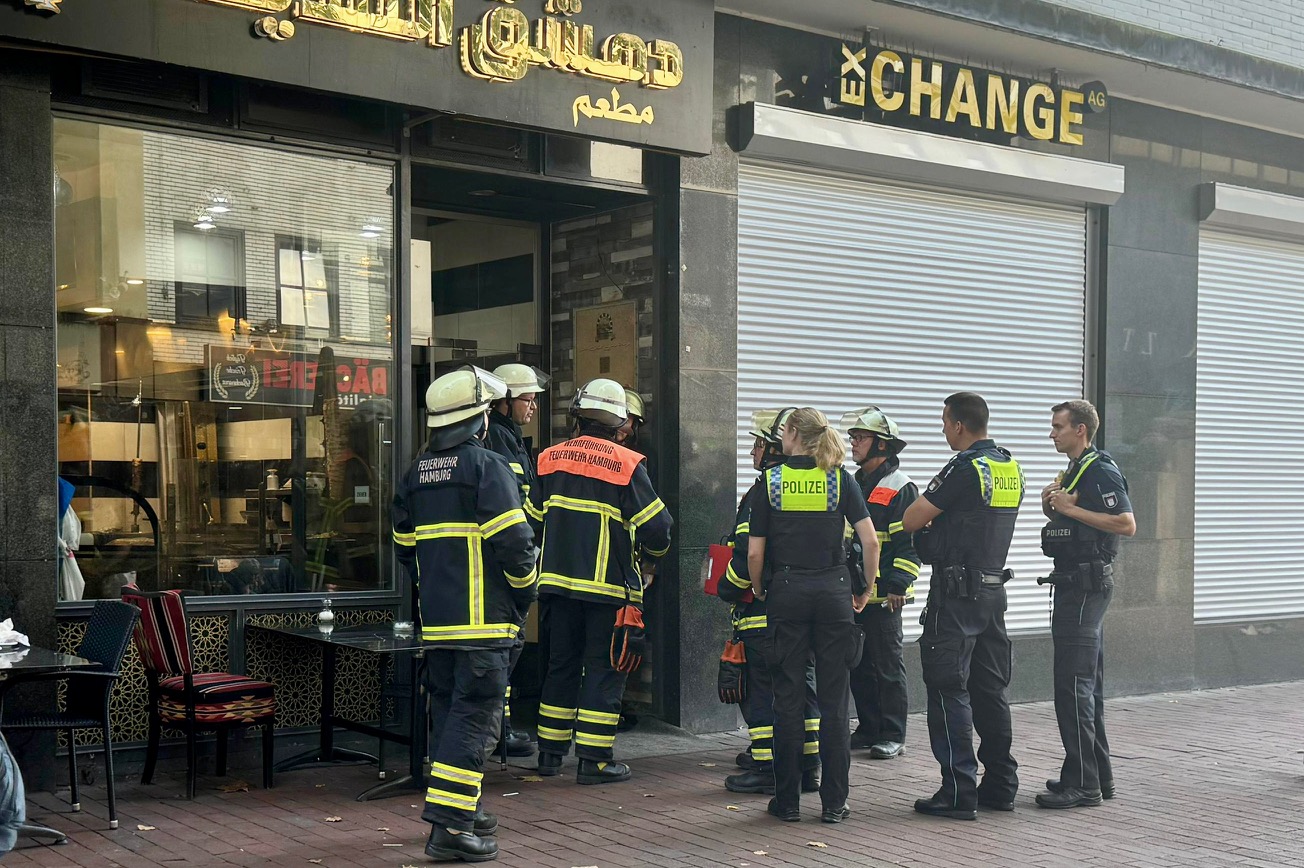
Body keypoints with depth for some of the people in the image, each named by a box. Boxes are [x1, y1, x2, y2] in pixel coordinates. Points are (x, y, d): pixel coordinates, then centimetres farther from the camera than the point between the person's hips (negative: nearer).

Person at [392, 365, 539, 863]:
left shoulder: (416, 473, 12)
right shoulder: (487, 467, -11)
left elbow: (405, 546, 17)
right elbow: (514, 542, -16)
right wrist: (525, 592, 0)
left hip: (435, 618, 7)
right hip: (484, 619, -7)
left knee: (446, 711, 16)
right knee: (473, 716, -5)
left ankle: (459, 810, 26)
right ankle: (450, 827, -8)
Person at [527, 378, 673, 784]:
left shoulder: (550, 459, 4)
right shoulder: (626, 465, -10)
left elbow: (531, 519, 12)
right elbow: (656, 526, -11)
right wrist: (650, 558, 9)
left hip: (557, 580, 5)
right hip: (609, 585, -5)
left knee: (561, 666, 15)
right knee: (604, 670, 3)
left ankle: (550, 752, 20)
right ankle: (594, 759, 2)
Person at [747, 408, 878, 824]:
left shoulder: (770, 481, -1)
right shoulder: (840, 478, 2)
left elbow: (755, 552, -3)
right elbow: (870, 542, -4)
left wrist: (758, 590, 13)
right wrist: (865, 588, 10)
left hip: (786, 591, -1)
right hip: (833, 593, 1)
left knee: (788, 698, 5)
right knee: (834, 699, 5)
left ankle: (787, 800, 9)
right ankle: (834, 802, 7)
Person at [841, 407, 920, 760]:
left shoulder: (901, 488, -9)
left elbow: (910, 542, -14)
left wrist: (898, 585, -21)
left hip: (883, 595, -8)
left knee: (888, 665, -1)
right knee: (859, 664, 12)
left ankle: (893, 735, 5)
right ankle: (869, 728, 21)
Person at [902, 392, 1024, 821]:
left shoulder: (965, 469, -16)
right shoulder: (1012, 469, 10)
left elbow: (910, 521, -13)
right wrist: (939, 528, 17)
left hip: (956, 592, -8)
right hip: (994, 588, 8)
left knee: (949, 689, -3)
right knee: (990, 689, 14)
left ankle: (958, 792, -3)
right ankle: (1000, 785, 19)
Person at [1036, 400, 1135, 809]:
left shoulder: (1101, 471, -12)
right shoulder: (1073, 472, 18)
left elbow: (1126, 524, -22)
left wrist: (1071, 508, -20)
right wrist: (1052, 508, 5)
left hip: (1086, 585, -10)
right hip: (1074, 584, 10)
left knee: (1073, 685, -10)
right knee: (1087, 686, 14)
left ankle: (1081, 783, -7)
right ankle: (1099, 776, 21)